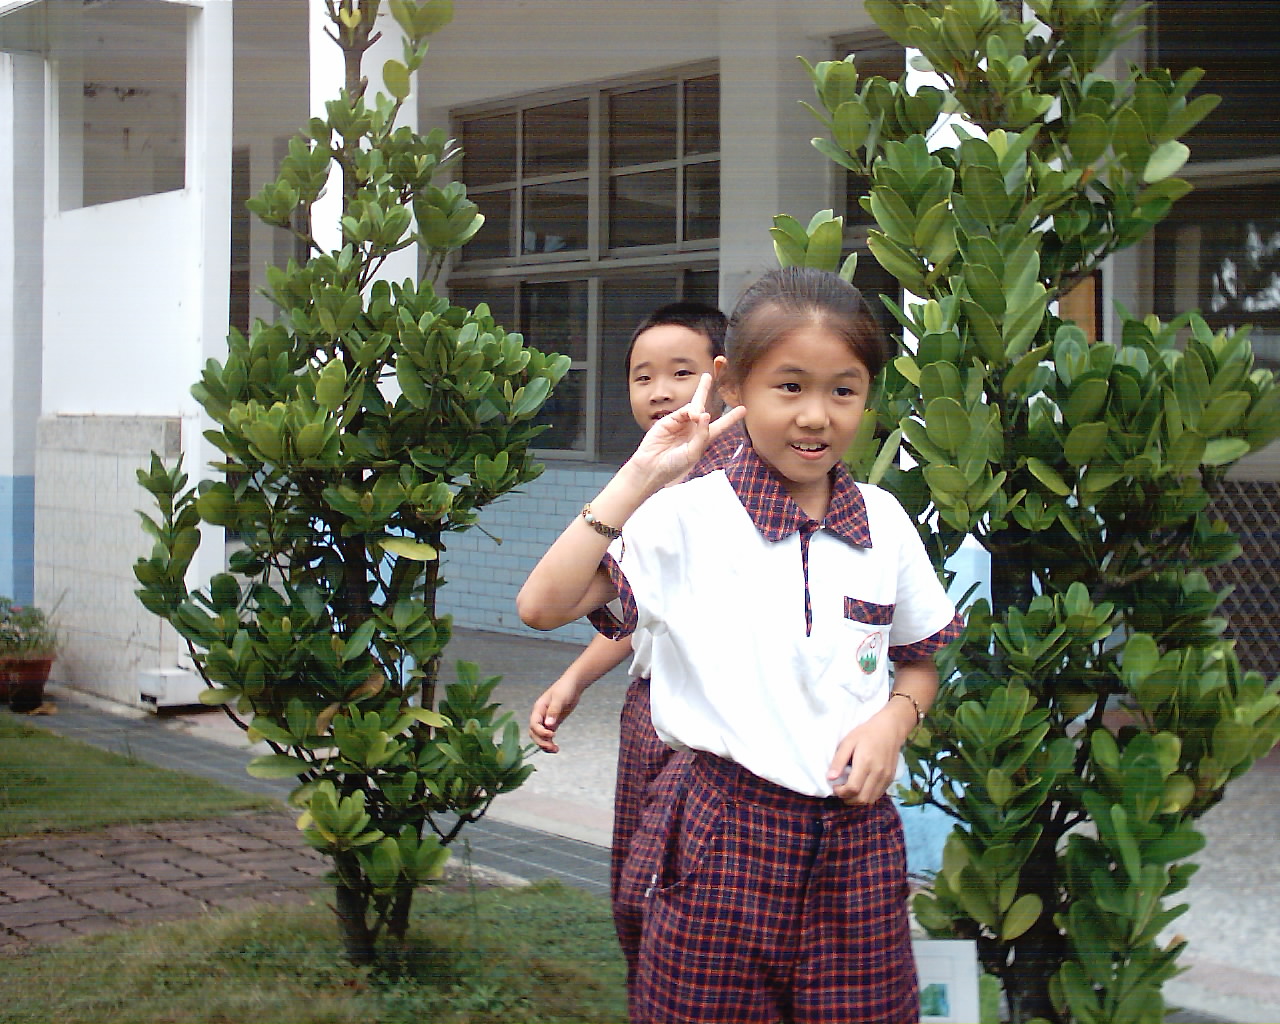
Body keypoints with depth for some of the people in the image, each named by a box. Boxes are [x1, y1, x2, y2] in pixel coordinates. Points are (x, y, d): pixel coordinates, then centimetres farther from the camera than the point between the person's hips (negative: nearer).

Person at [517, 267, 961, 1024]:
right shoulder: (687, 519, -6)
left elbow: (920, 663, 19)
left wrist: (894, 719, -4)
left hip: (856, 837, 3)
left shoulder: (883, 522, 5)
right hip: (724, 837, -3)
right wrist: (641, 479, -16)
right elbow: (543, 606, -18)